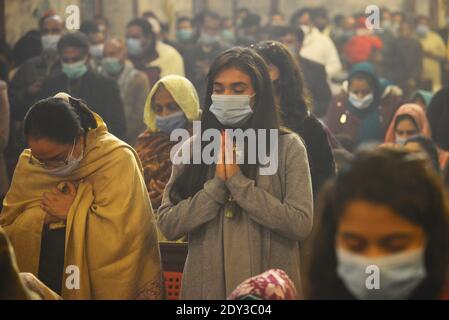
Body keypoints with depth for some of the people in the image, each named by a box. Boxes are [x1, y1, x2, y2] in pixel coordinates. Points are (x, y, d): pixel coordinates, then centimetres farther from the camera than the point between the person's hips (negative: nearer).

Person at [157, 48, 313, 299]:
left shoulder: (288, 147, -3)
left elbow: (301, 224, -14)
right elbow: (168, 225, -4)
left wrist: (238, 181, -15)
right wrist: (217, 184, -14)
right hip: (206, 286, 2)